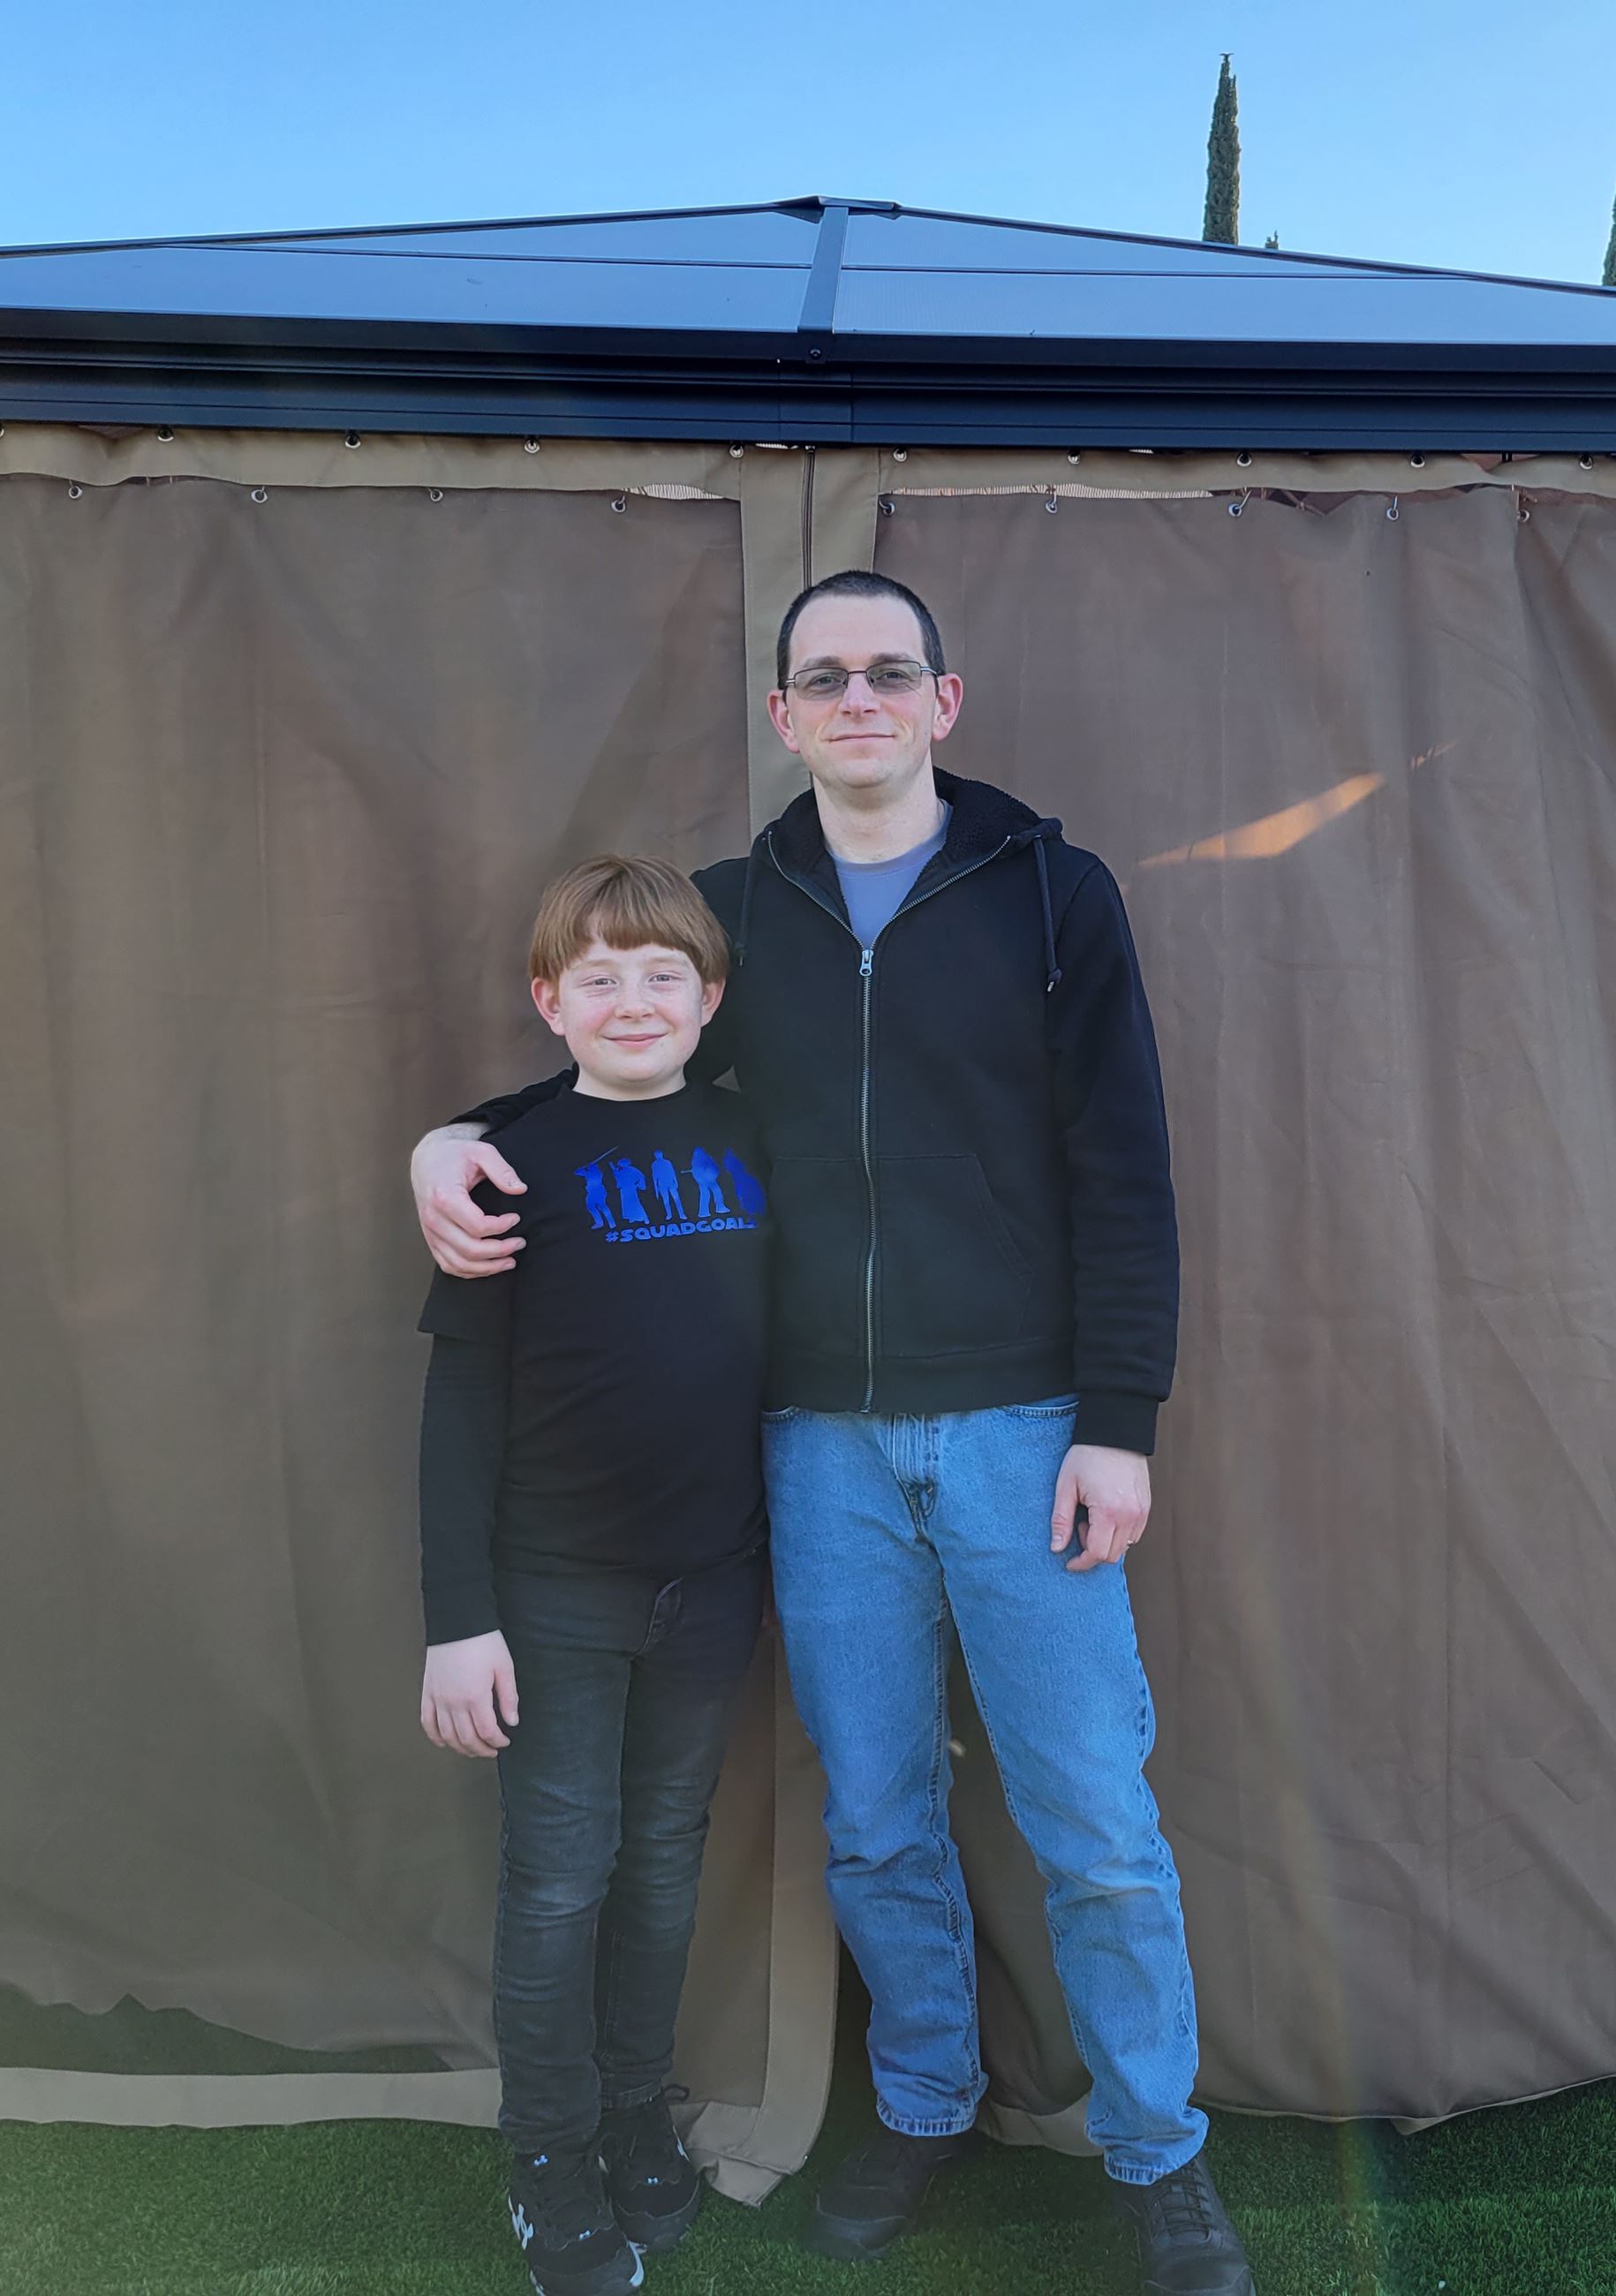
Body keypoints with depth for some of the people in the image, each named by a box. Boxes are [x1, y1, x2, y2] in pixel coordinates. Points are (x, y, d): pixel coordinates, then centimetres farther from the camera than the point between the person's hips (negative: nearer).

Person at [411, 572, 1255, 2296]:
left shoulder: (1051, 892, -1)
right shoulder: (732, 911, 7)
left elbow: (1122, 1172, -3)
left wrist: (1119, 1422, -7)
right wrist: (454, 1138, -3)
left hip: (1020, 1430, -2)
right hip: (824, 1444, 3)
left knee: (1095, 1828, 5)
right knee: (874, 1827, 14)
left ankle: (1158, 2155, 29)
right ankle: (926, 2106, 38)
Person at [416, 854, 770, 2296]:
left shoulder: (749, 1143, 1)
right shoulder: (521, 1163, -8)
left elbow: (781, 1353, 8)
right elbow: (463, 1402, -8)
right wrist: (458, 1617, -10)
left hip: (714, 1580, 3)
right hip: (559, 1590, -3)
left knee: (666, 1863, 17)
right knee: (560, 1878, 6)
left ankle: (643, 2132, 36)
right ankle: (554, 2176, 27)